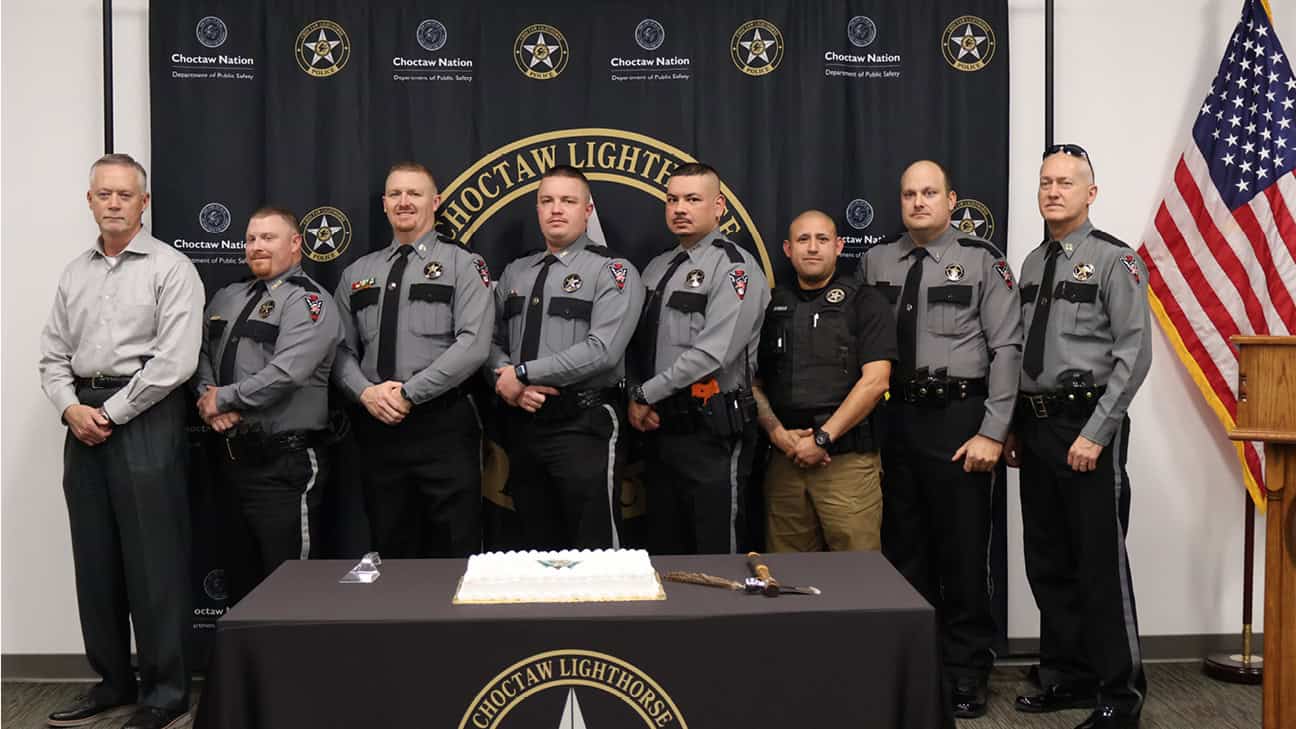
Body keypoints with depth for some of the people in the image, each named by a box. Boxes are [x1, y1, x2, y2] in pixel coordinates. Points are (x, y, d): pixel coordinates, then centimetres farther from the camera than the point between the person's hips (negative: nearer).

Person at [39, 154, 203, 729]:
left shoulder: (170, 268, -4)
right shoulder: (74, 273, 15)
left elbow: (175, 360, -13)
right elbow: (53, 355, 14)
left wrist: (111, 414, -12)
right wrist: (71, 407, -4)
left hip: (145, 419, -6)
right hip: (83, 421, 6)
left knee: (153, 560, -3)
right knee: (95, 559, 10)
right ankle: (114, 681, 23)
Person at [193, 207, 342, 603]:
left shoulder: (308, 301, -9)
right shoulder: (227, 298, 17)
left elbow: (285, 373, -20)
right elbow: (202, 354, 15)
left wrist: (223, 398, -11)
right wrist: (207, 396, -5)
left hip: (284, 465, -7)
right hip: (232, 456, 8)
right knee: (240, 575, 18)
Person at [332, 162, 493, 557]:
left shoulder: (462, 265, 0)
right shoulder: (357, 273, 15)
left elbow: (473, 344, -12)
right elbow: (342, 349, 12)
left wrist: (409, 393, -15)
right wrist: (366, 392, -7)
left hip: (443, 424, -4)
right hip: (377, 427, 4)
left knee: (453, 552, -1)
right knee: (391, 551, 13)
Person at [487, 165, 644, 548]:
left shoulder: (612, 272, -7)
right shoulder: (514, 273, 14)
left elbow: (601, 351, -19)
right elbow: (493, 340, 12)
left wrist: (523, 374, -16)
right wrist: (505, 380, -10)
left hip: (585, 426, -6)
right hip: (523, 424, 6)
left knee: (594, 552, 1)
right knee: (539, 548, 16)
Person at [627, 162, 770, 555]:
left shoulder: (734, 267, -10)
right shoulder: (657, 268, 15)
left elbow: (711, 354, -19)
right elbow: (639, 344, 14)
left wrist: (646, 395, -12)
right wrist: (634, 400, -3)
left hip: (711, 433, -7)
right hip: (659, 427, 7)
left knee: (715, 552, 2)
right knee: (664, 551, 15)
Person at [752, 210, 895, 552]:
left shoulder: (865, 303, 2)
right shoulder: (771, 305, 13)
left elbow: (875, 382, -8)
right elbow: (754, 382, 13)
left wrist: (822, 438, -12)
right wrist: (776, 432, -4)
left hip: (848, 460, -3)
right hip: (784, 460, 4)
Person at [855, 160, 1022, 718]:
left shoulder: (982, 261, -2)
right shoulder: (874, 263, 9)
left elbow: (1007, 348, -6)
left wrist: (992, 433, -12)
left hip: (958, 419, -4)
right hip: (894, 419, 4)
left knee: (963, 551, 4)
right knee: (903, 550, 12)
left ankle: (967, 673, 18)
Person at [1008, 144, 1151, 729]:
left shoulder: (1115, 261, -6)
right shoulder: (1031, 264, 14)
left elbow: (1134, 355, -13)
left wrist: (1094, 435, -16)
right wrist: (1013, 429, 9)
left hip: (1088, 428, -7)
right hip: (1035, 427, 7)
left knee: (1100, 564, -1)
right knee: (1047, 564, 12)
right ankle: (1067, 679, 26)